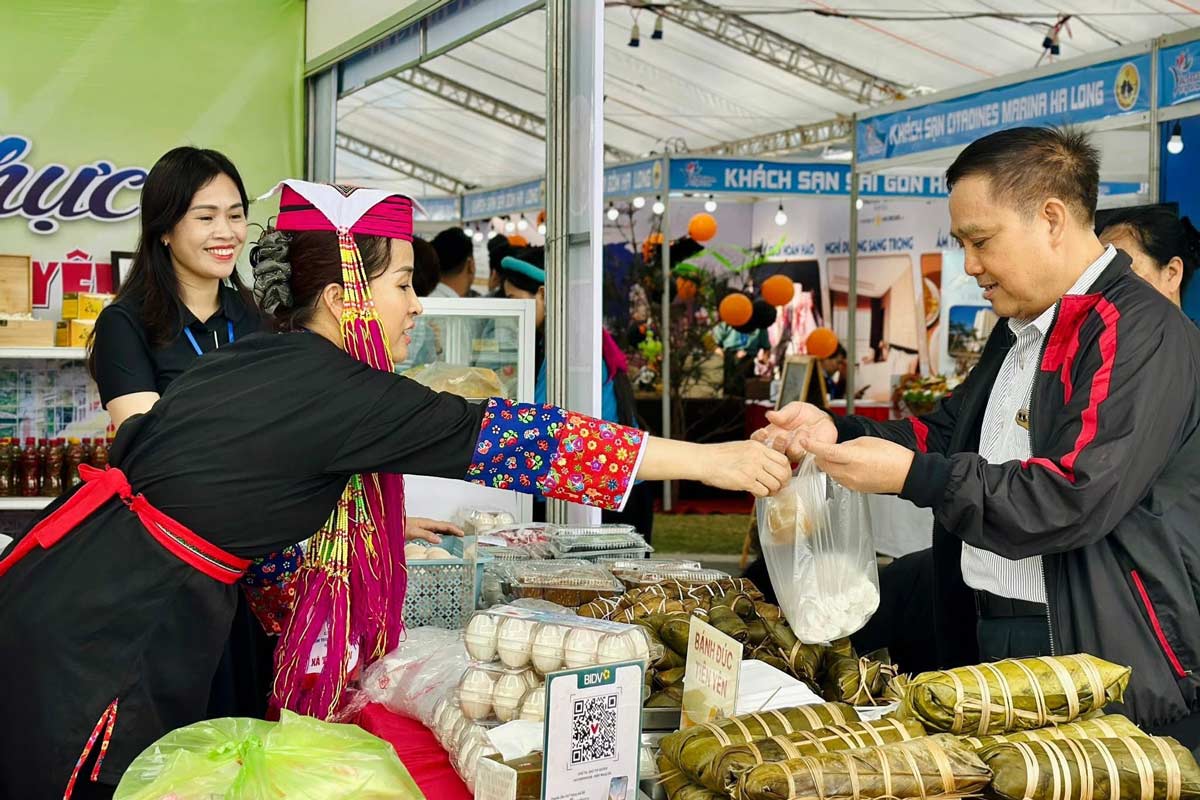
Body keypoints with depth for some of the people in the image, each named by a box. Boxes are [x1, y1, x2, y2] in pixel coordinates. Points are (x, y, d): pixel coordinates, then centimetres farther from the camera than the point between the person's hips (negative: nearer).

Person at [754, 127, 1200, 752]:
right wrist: (837, 434, 3)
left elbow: (1076, 498, -25)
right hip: (990, 633, 9)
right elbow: (951, 431, 20)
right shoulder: (1019, 332, 17)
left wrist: (912, 475, -22)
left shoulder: (1142, 332, -16)